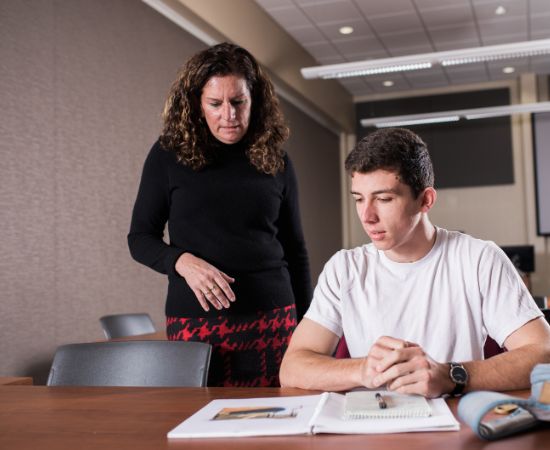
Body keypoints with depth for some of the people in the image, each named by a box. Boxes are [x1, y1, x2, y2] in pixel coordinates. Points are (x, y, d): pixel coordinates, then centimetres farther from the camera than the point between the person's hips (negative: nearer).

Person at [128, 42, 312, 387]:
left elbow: (295, 249, 13)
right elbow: (140, 238, 5)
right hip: (196, 323, -1)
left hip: (273, 318, 2)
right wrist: (183, 262, -15)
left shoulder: (275, 161, 7)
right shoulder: (170, 154, 2)